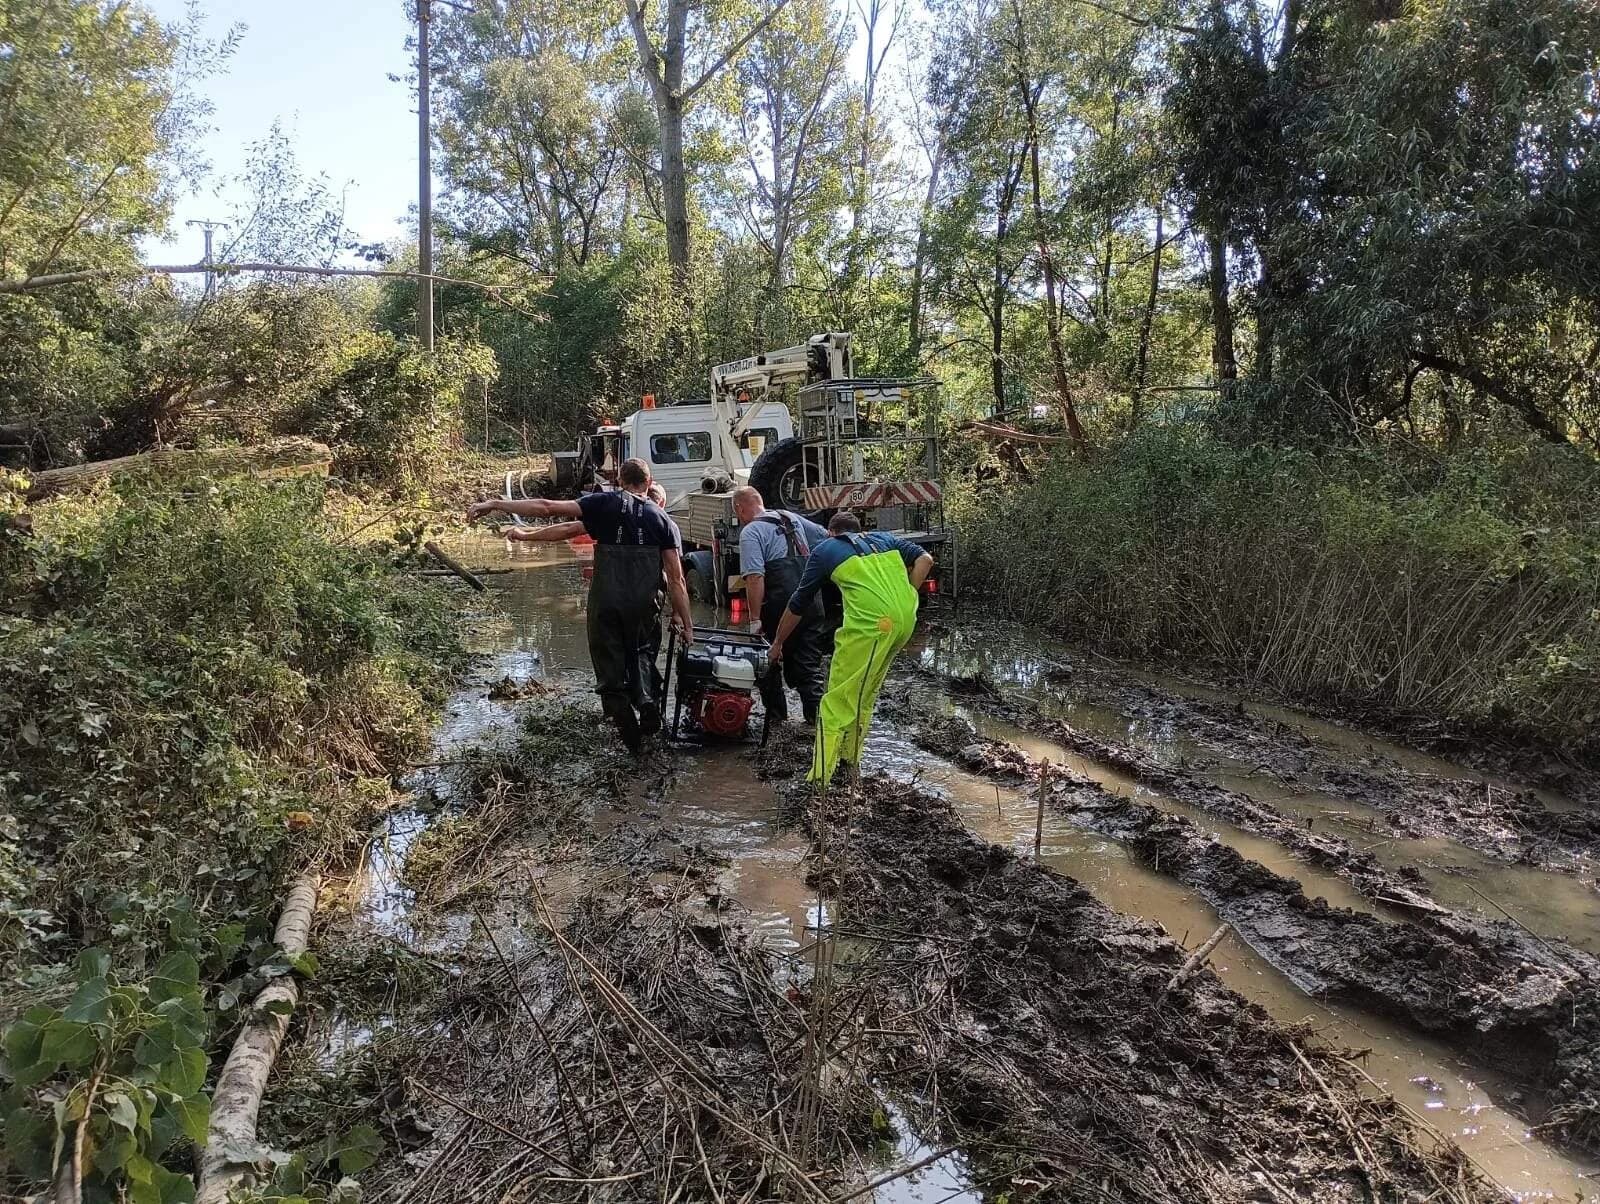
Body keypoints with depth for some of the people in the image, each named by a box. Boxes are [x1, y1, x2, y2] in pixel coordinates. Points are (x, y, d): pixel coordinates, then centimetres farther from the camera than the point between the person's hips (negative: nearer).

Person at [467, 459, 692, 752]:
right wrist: (686, 621, 5)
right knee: (641, 654, 25)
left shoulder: (604, 504, 1)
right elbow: (675, 578, 0)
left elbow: (547, 508, -8)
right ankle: (646, 700, 2)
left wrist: (495, 504, -4)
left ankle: (626, 722, -3)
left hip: (605, 603, -2)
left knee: (610, 669, 12)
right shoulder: (661, 519, 6)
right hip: (643, 605, 2)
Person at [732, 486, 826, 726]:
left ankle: (777, 715, 19)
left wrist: (755, 619, -16)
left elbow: (755, 577, -16)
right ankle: (816, 712, 2)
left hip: (779, 606, -5)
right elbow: (827, 539, 21)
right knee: (809, 662, 12)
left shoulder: (750, 532, -5)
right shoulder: (793, 518, 15)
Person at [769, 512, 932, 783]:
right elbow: (924, 559, 14)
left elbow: (798, 604, 22)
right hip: (906, 619, 5)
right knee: (865, 696, 22)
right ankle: (851, 761, 30)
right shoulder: (884, 538, 29)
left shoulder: (824, 549, 18)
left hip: (870, 623, -5)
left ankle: (820, 779, -7)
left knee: (837, 703, -2)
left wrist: (778, 643, 34)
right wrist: (905, 599, 18)